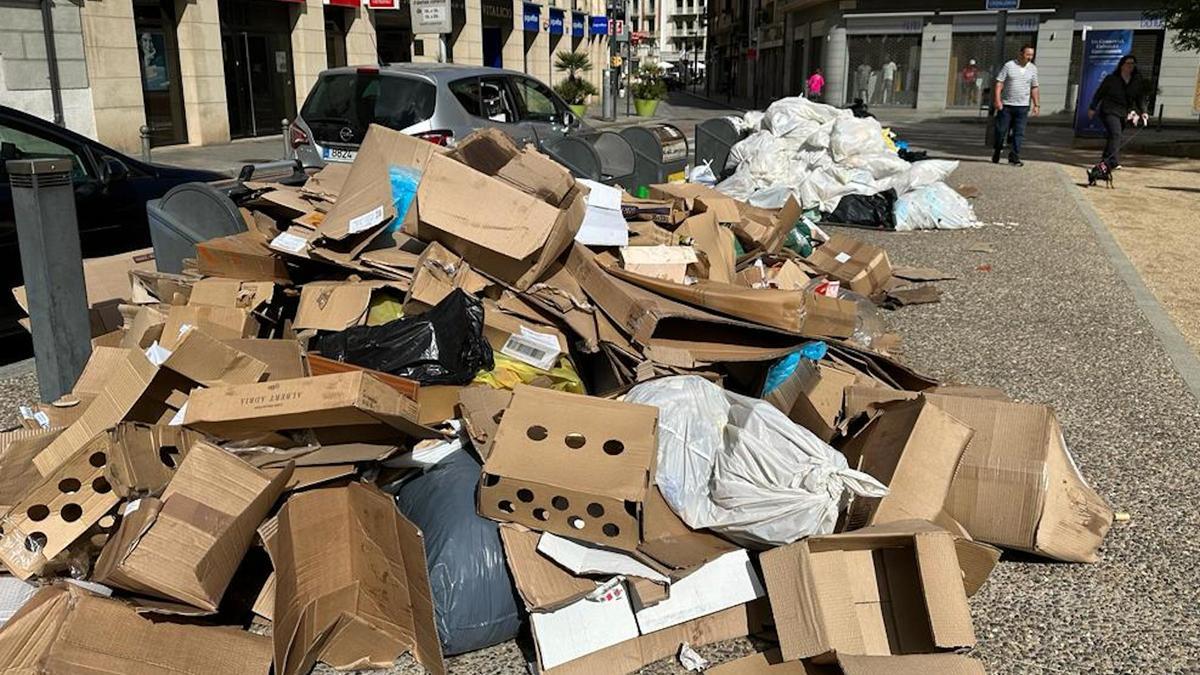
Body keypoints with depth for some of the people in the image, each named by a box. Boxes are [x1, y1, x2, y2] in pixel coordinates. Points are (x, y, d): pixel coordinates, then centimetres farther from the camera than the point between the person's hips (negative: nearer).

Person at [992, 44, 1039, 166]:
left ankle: (1014, 157, 0)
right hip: (1006, 105, -2)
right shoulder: (1009, 66, -2)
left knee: (1019, 133, -2)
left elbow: (1034, 88, 14)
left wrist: (1036, 104, 8)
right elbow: (999, 83, -4)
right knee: (1001, 130, 3)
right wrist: (997, 100, -14)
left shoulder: (1033, 69, 9)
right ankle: (996, 155, 20)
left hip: (1023, 106, 2)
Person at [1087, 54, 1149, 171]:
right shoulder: (1111, 79, -3)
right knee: (1115, 135, -20)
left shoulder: (1138, 81, 8)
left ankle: (1105, 161, 22)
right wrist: (1092, 108, 6)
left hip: (1124, 113, 5)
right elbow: (1099, 94, 4)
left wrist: (1143, 112, -5)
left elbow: (1141, 98, 8)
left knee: (1113, 136, 9)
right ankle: (1113, 162, -24)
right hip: (1110, 111, -5)